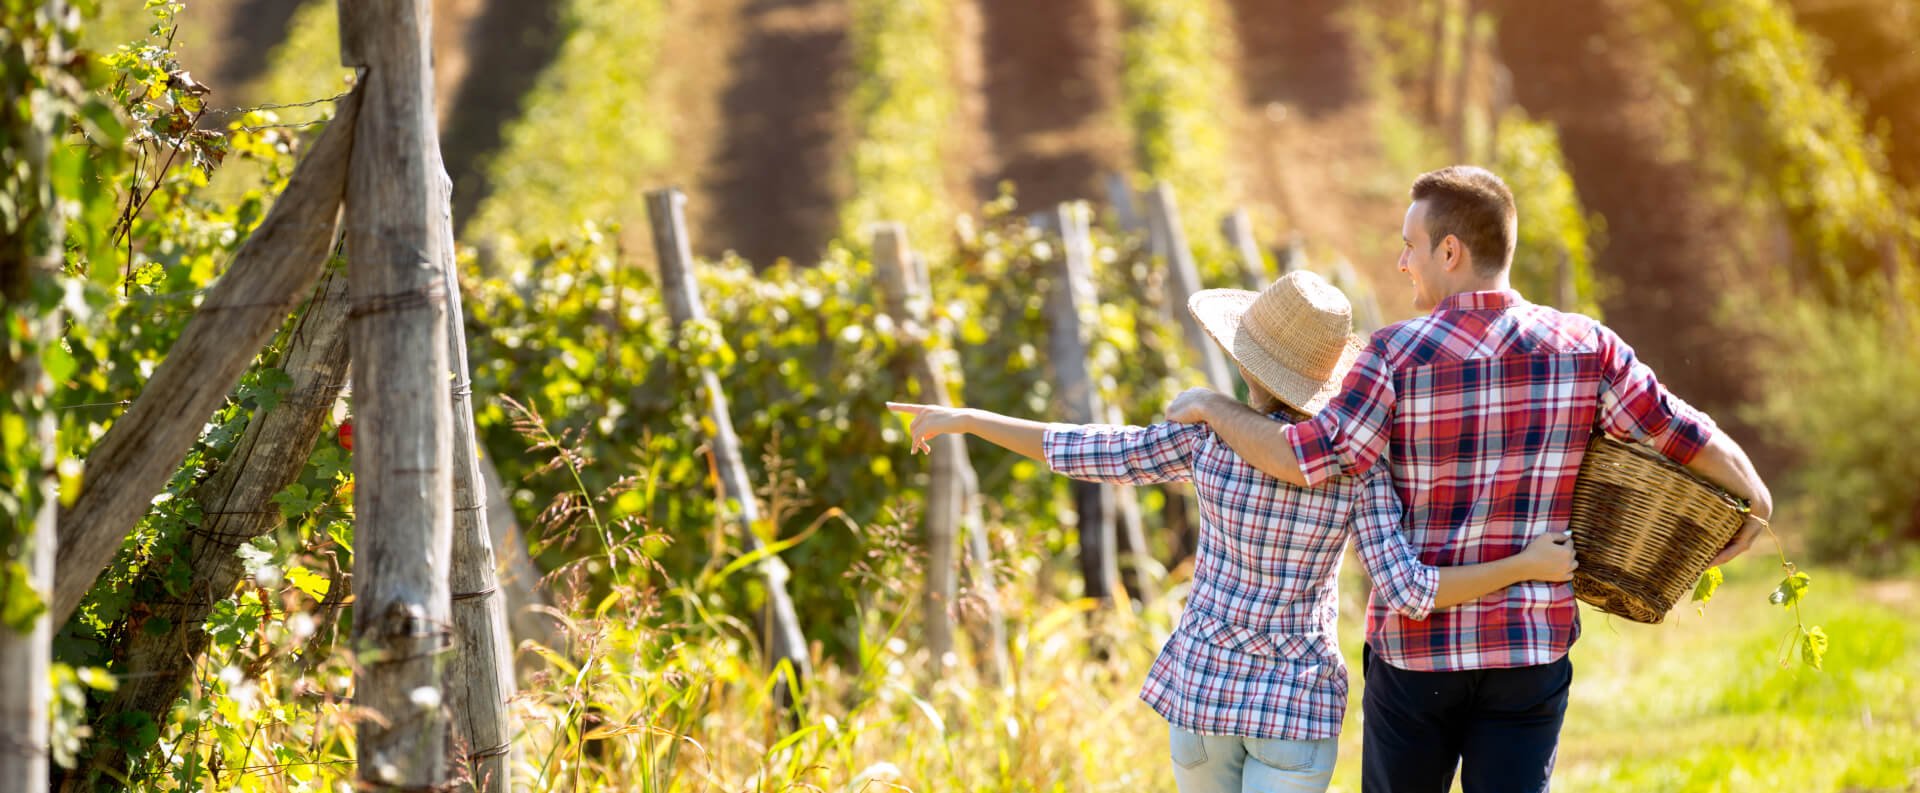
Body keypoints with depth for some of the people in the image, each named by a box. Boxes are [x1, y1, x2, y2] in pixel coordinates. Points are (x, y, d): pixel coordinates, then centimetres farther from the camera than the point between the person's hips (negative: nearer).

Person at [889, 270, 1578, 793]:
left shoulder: (1209, 433, -13)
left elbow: (1082, 454, -7)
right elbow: (1408, 592, -21)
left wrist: (965, 419, 6)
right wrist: (1529, 565, -12)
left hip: (1200, 684, 1)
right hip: (1296, 702, -1)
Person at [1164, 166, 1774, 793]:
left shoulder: (1401, 354, -12)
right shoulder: (1584, 349, -4)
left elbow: (1311, 459, -18)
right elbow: (1688, 438, -1)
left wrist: (1213, 408, -2)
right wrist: (1754, 500, 18)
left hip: (1414, 646, -1)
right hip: (1531, 651, 1)